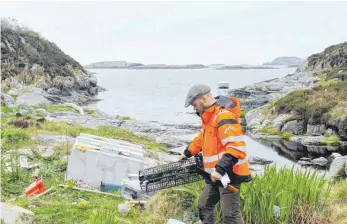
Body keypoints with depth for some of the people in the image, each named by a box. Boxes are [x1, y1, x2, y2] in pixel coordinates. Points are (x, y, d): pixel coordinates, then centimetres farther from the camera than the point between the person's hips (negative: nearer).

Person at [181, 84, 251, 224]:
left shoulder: (224, 115, -21)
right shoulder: (210, 115, 11)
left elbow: (236, 147, -29)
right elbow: (203, 138, 29)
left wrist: (221, 169, -34)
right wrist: (188, 153, 33)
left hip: (229, 173, -10)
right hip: (216, 174, 10)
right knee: (204, 206, 18)